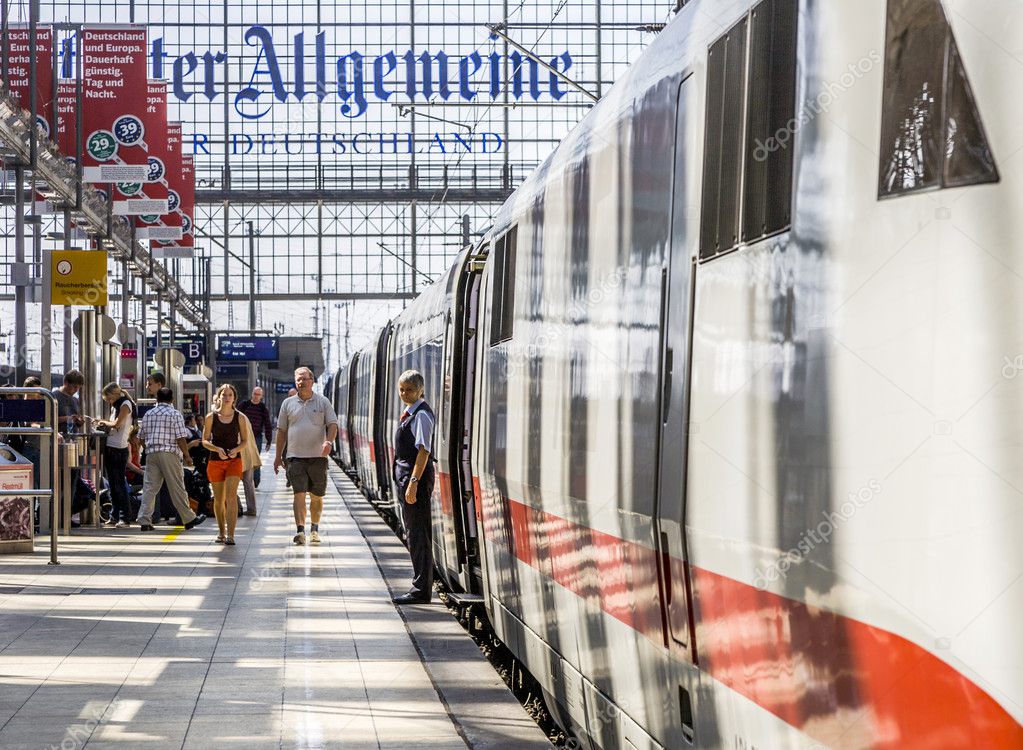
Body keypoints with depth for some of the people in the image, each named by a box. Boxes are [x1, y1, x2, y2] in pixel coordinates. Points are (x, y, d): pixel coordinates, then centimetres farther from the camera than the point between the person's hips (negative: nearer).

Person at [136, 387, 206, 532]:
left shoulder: (148, 414, 11)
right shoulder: (175, 414, -3)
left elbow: (142, 437, 15)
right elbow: (181, 438, -9)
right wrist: (186, 456, 0)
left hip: (151, 454, 4)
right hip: (169, 454, -4)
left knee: (149, 487, 2)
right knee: (177, 488, 1)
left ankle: (144, 521, -5)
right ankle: (188, 519, 8)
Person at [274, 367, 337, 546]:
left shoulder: (323, 402, 5)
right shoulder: (288, 403, 9)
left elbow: (332, 424, 1)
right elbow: (281, 430, 13)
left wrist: (329, 442, -19)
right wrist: (278, 456, 12)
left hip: (318, 456, 0)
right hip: (296, 456, 0)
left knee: (316, 496, 8)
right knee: (299, 494, -12)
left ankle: (314, 529, 22)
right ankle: (300, 530, -18)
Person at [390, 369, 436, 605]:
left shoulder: (422, 415, -13)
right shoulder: (409, 413, 16)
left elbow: (423, 451, -19)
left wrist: (414, 482, -24)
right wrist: (405, 482, 18)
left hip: (417, 478, -10)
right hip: (406, 477, 10)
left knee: (418, 534, -8)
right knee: (412, 532, 13)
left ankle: (421, 590, -6)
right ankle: (421, 587, 19)